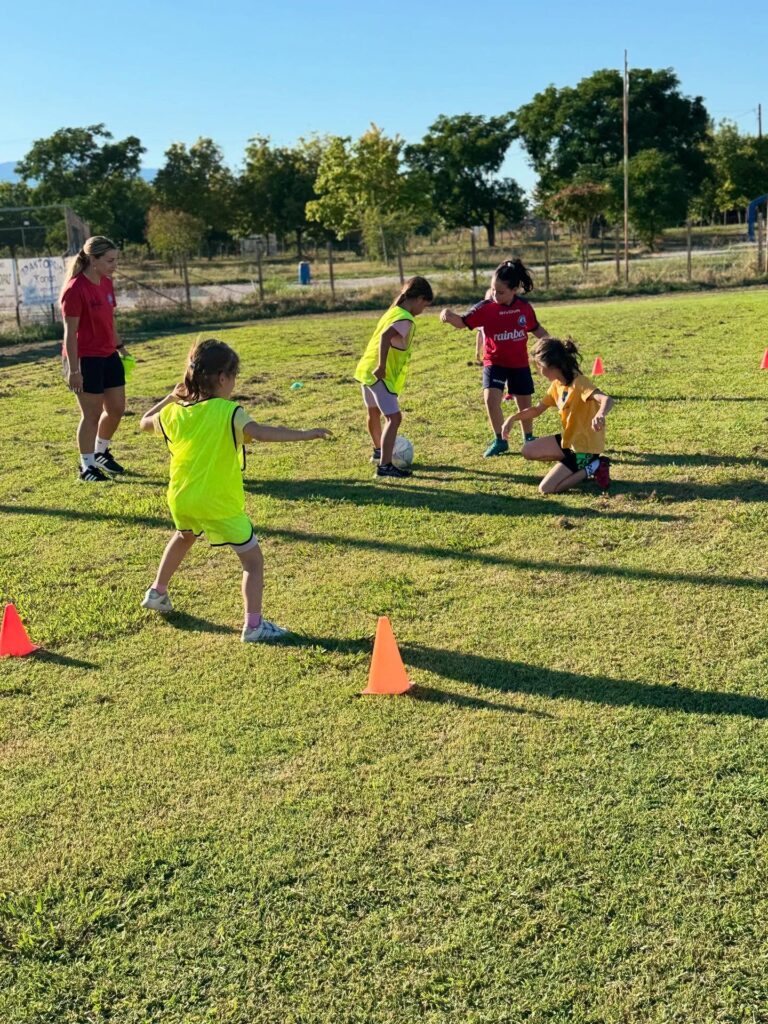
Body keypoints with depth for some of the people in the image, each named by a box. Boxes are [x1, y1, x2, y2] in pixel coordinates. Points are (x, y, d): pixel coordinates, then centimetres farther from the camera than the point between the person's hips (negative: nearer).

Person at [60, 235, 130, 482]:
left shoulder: (106, 284, 6)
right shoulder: (75, 290, -18)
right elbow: (70, 333, -18)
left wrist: (120, 346, 16)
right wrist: (73, 369, -19)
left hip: (109, 356, 8)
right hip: (85, 360, -8)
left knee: (117, 409, 12)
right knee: (92, 414, 0)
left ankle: (101, 453, 35)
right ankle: (87, 466, 15)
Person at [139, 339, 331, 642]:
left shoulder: (175, 412, 3)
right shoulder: (228, 412, -14)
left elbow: (144, 422, 23)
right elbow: (262, 432, -31)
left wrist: (171, 397, 30)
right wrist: (306, 434, -29)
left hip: (180, 499, 7)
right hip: (220, 503, -6)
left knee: (184, 536, 38)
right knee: (253, 559, 4)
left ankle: (157, 593, 49)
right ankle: (253, 625, -4)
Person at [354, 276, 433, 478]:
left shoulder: (393, 312, 14)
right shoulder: (406, 320, -16)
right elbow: (386, 336, -32)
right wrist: (381, 367, -34)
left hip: (366, 369, 10)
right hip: (381, 375, -10)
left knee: (374, 412, 27)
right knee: (394, 418, -11)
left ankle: (379, 452, 48)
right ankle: (385, 466, -18)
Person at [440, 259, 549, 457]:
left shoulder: (525, 307, -6)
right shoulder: (485, 308, -14)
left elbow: (536, 329, 10)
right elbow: (463, 322, -21)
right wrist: (449, 316, -41)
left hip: (519, 364, 2)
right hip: (494, 362, -2)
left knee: (525, 404, 12)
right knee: (491, 397, -20)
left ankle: (528, 438, 37)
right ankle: (500, 440, -2)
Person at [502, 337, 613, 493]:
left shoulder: (579, 382, -24)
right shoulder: (556, 384, 2)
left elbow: (607, 399, -41)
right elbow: (537, 409, 13)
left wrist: (600, 415, -64)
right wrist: (513, 417, -4)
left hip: (585, 447, -9)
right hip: (570, 440, 9)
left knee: (546, 488, -11)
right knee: (528, 450, 10)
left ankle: (591, 468, -1)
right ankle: (577, 468, 8)